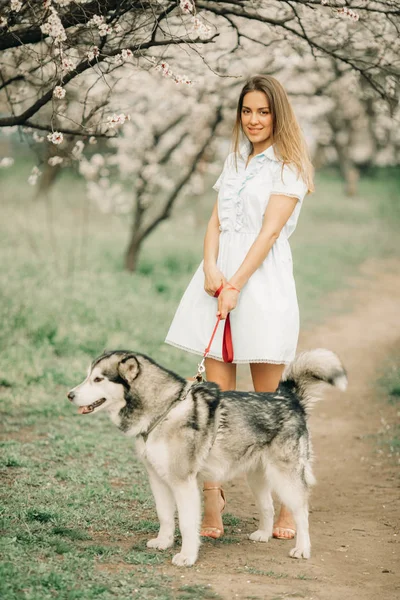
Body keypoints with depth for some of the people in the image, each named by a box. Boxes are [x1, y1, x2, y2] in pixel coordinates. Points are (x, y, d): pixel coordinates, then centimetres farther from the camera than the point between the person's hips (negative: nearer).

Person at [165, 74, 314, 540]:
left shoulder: (289, 166, -1)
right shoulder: (234, 161, 18)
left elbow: (270, 230, -10)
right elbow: (215, 222, 12)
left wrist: (236, 286, -17)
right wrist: (210, 268, -6)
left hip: (263, 280, -5)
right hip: (220, 277, 5)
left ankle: (285, 504, 11)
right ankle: (212, 503, 0)